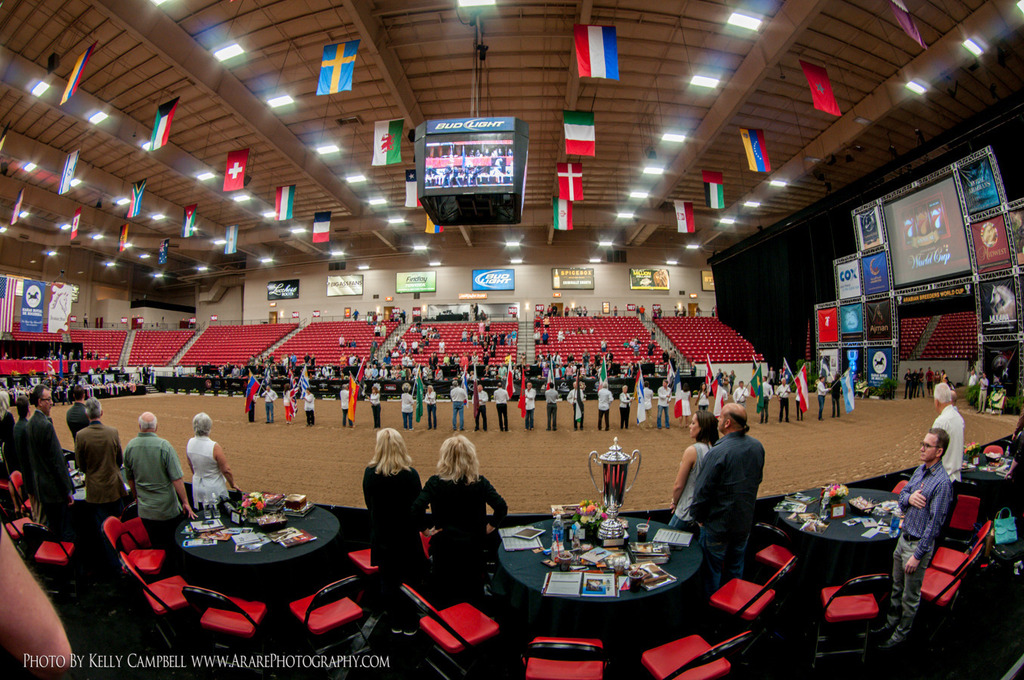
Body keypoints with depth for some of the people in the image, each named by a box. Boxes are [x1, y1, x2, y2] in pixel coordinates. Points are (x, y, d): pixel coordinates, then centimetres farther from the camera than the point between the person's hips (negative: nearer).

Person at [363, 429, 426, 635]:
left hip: (382, 537, 3)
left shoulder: (369, 472, -14)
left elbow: (369, 503, 1)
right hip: (407, 538, -2)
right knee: (410, 580, 16)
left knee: (388, 581, 20)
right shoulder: (410, 474, -22)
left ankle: (395, 623, 36)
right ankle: (410, 625, 31)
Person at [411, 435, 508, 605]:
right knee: (472, 592, 19)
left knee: (445, 595, 18)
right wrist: (490, 527, -1)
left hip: (443, 546, -1)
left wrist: (425, 529, -9)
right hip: (472, 546, 1)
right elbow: (502, 507, -15)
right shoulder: (480, 482, -11)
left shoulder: (435, 482, -14)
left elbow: (416, 509, -24)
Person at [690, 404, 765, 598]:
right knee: (736, 567, 24)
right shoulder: (757, 446, -6)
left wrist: (698, 516, -6)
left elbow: (703, 489, -23)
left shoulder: (718, 452, -28)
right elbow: (758, 478, 10)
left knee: (712, 568, 12)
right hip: (745, 521, 7)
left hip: (718, 524, -6)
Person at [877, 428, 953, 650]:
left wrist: (918, 555, -18)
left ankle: (901, 634, 28)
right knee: (897, 587, 22)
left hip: (920, 544, -7)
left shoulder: (942, 482, -22)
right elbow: (902, 495, 12)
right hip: (904, 537, 7)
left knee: (910, 596, 11)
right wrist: (908, 498, -13)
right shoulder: (920, 470, 3)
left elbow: (934, 523, -21)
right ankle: (891, 624, 38)